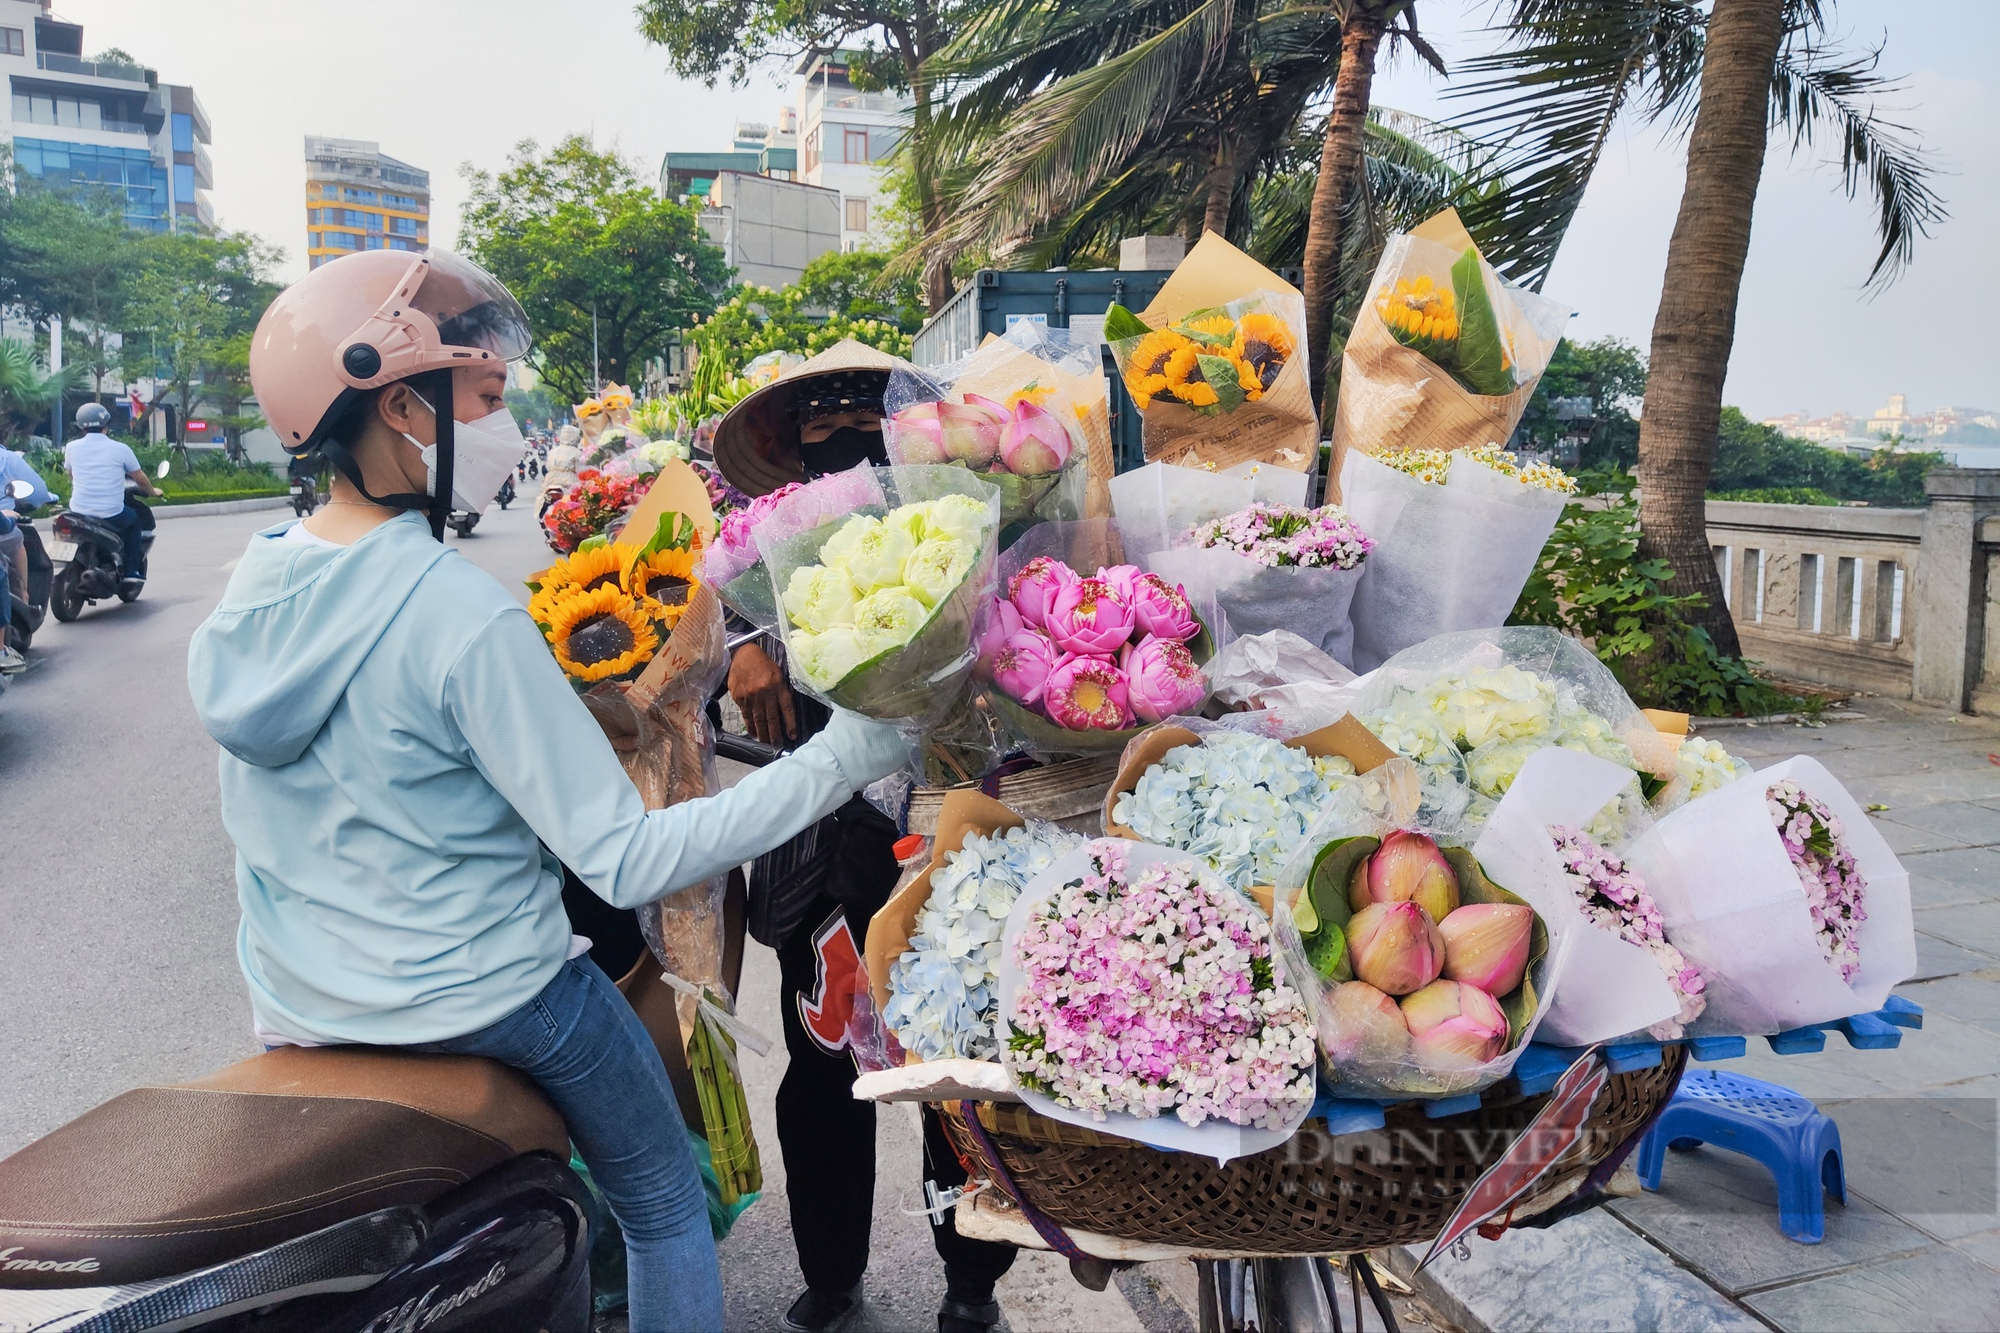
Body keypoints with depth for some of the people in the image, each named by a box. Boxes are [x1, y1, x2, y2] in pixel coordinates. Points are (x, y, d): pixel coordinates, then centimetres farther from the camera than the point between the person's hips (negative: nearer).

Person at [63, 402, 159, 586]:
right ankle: (131, 571, 21)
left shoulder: (72, 447, 0)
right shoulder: (120, 448, -7)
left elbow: (71, 475, 18)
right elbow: (140, 479, 3)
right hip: (111, 514, -3)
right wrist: (152, 491, 26)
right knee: (134, 519, 29)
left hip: (79, 512, 3)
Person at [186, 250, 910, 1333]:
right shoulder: (463, 615, -27)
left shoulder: (251, 583, -4)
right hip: (471, 1003, -7)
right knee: (666, 1207, 14)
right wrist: (836, 761, -28)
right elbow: (627, 862, -28)